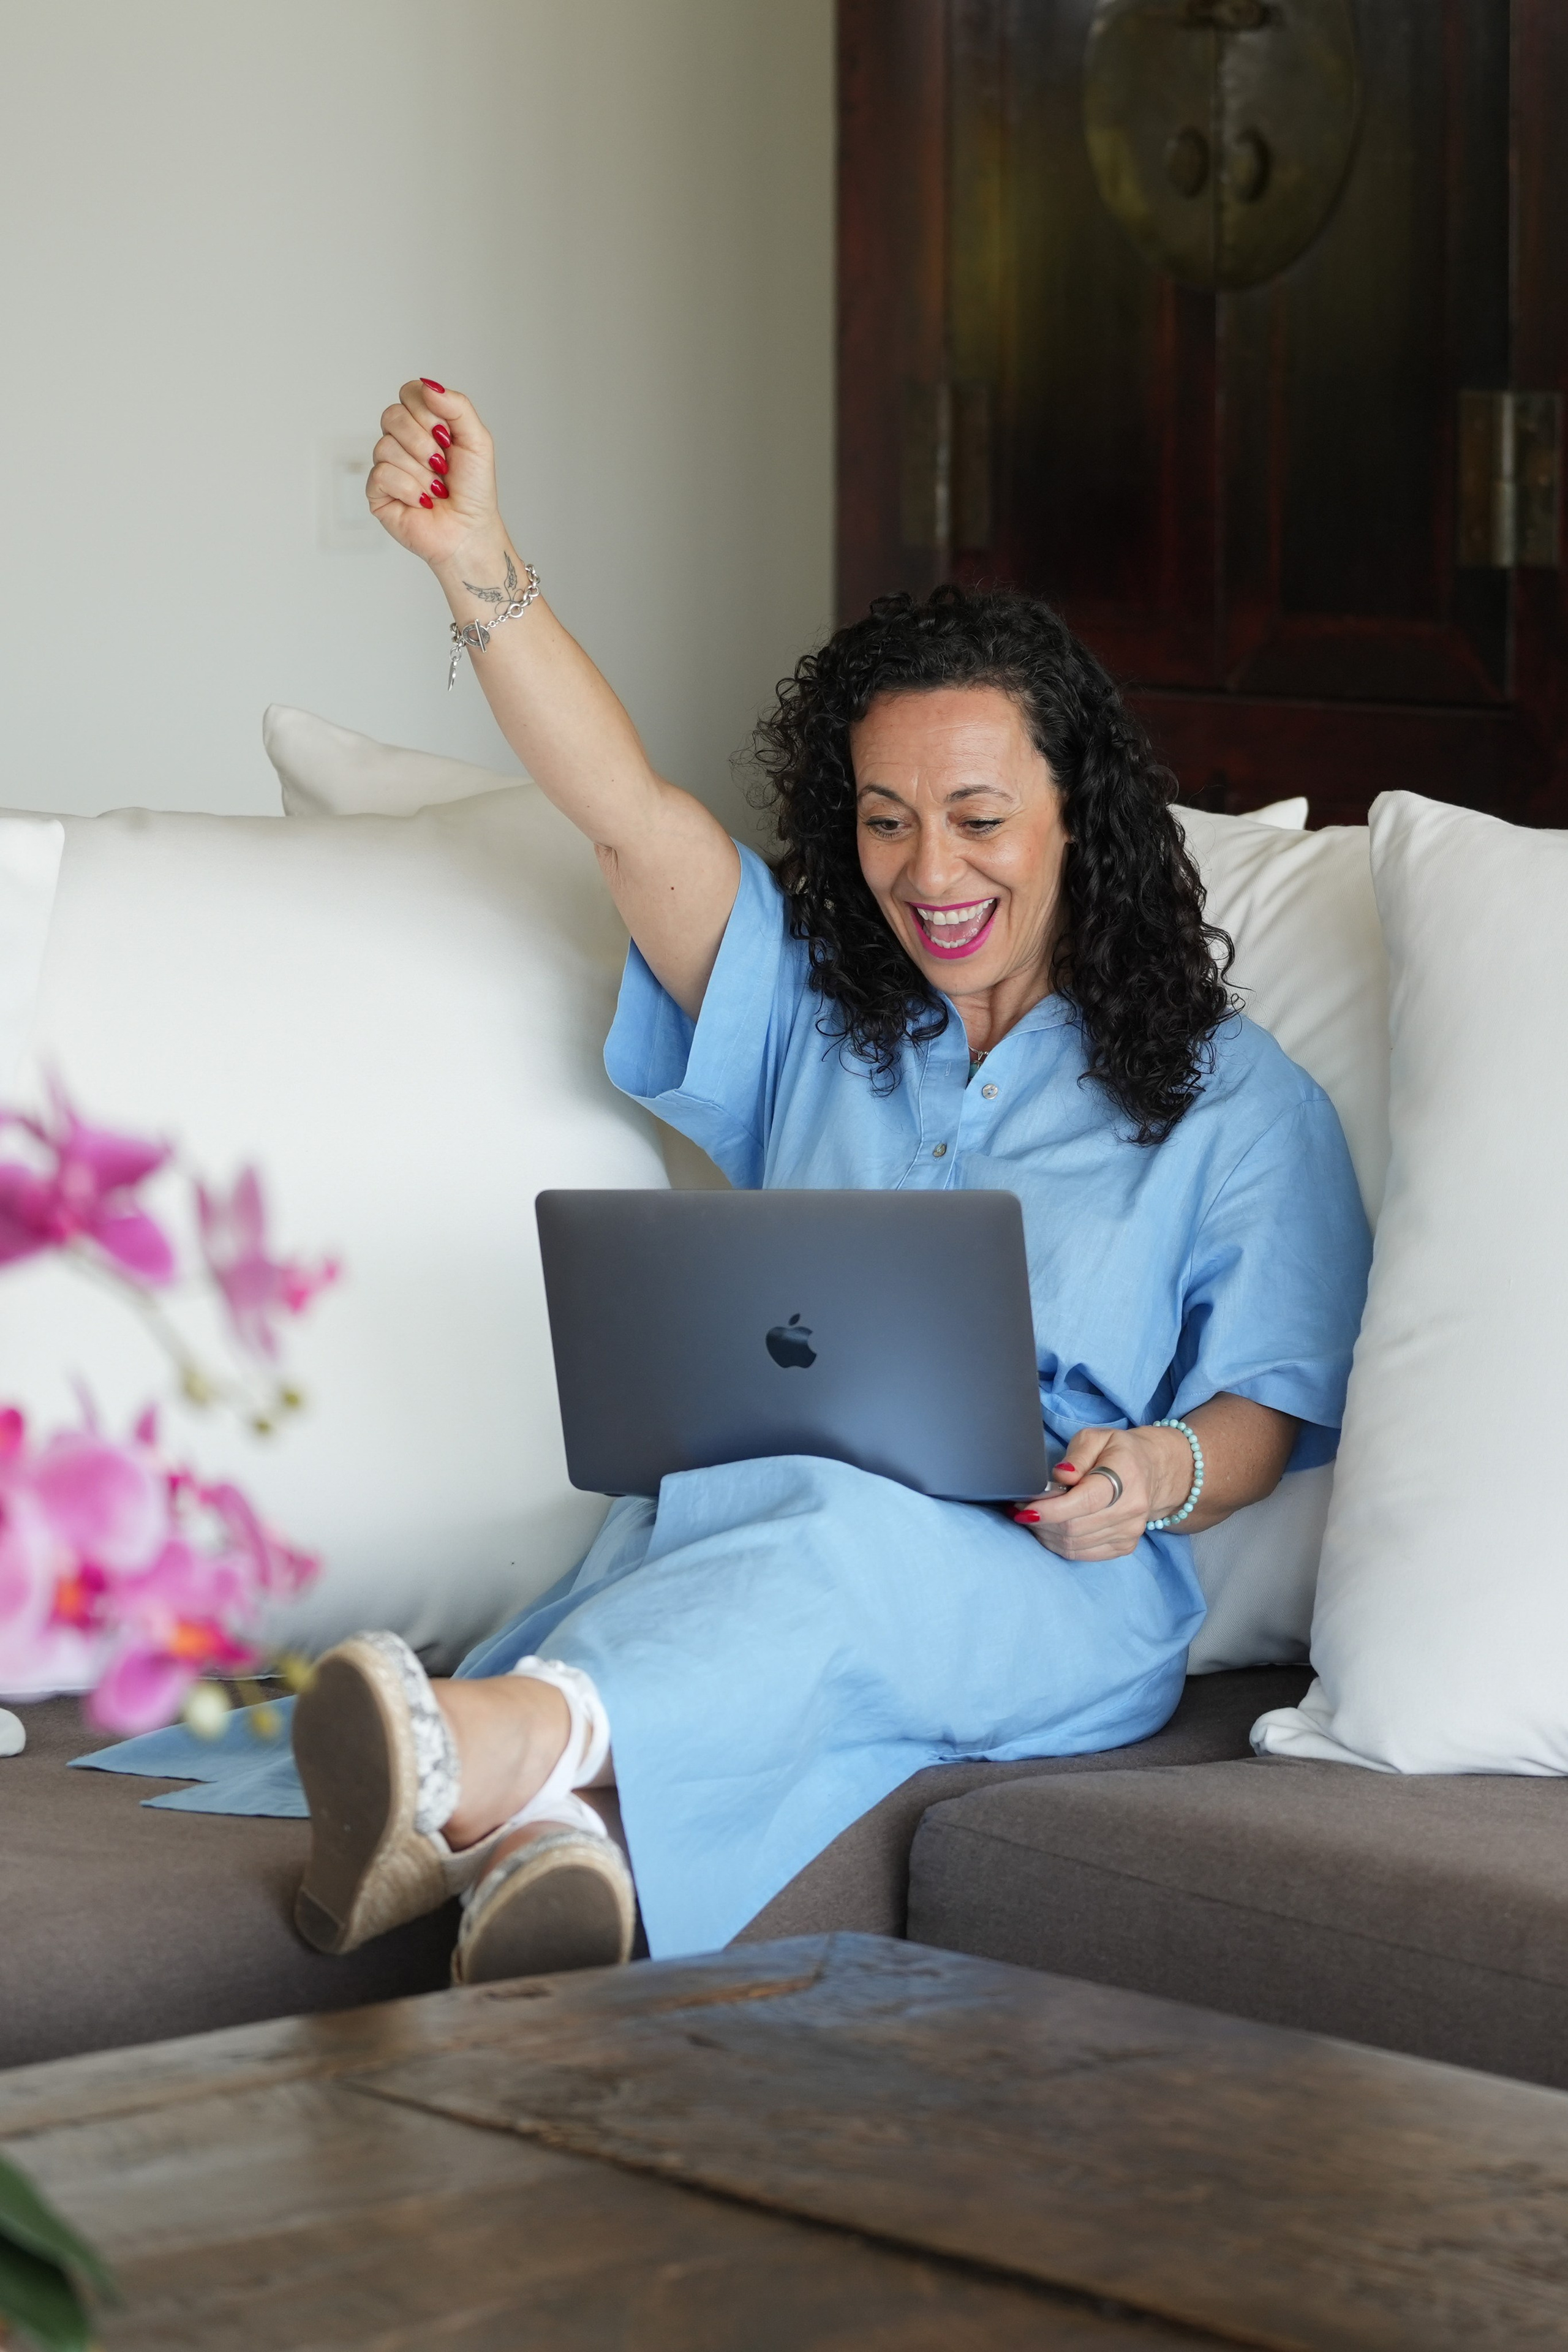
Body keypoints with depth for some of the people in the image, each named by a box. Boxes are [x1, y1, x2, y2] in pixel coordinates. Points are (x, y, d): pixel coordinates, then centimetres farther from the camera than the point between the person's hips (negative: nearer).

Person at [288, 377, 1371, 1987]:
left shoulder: (1232, 1097, 17)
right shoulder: (811, 1018, 25)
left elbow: (1273, 1406, 11)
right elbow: (629, 817, 10)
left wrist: (1160, 1472, -14)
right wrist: (477, 570, -5)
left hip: (1047, 1597, -4)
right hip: (751, 1523, 4)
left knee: (852, 1530, -41)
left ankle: (492, 1747, -70)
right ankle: (553, 1832, -69)